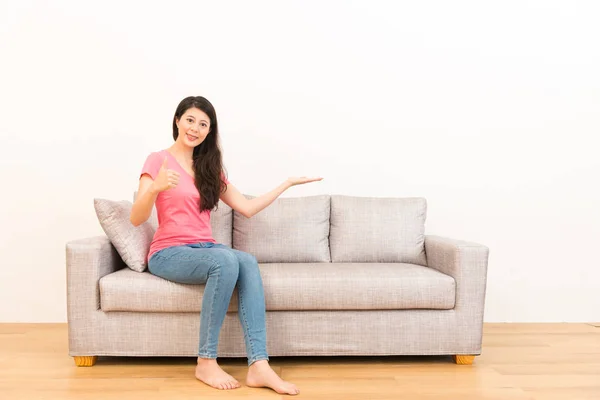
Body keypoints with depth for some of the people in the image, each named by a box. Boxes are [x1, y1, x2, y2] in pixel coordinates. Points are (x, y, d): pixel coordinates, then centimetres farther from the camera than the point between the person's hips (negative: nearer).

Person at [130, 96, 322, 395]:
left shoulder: (209, 168, 16)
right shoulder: (158, 160, -1)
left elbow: (247, 208, 13)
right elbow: (136, 219, -10)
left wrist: (287, 184, 13)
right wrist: (155, 188, -29)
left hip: (205, 248, 5)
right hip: (168, 253, -4)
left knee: (248, 262, -29)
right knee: (227, 261, -35)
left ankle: (258, 365, -36)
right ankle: (206, 362, -25)